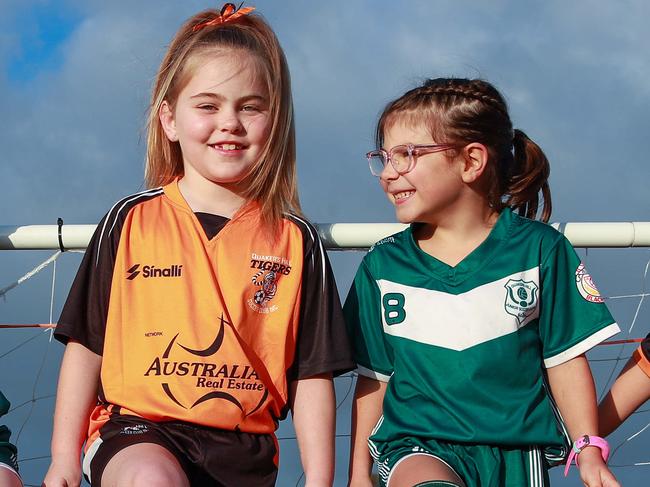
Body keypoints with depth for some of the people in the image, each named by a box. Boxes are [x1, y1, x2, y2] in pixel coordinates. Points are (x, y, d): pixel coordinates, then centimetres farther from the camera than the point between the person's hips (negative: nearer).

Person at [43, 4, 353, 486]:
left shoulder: (296, 240, 4)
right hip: (136, 430, -1)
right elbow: (86, 345, 5)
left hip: (244, 447, 2)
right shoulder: (132, 221, 2)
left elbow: (311, 375, 5)